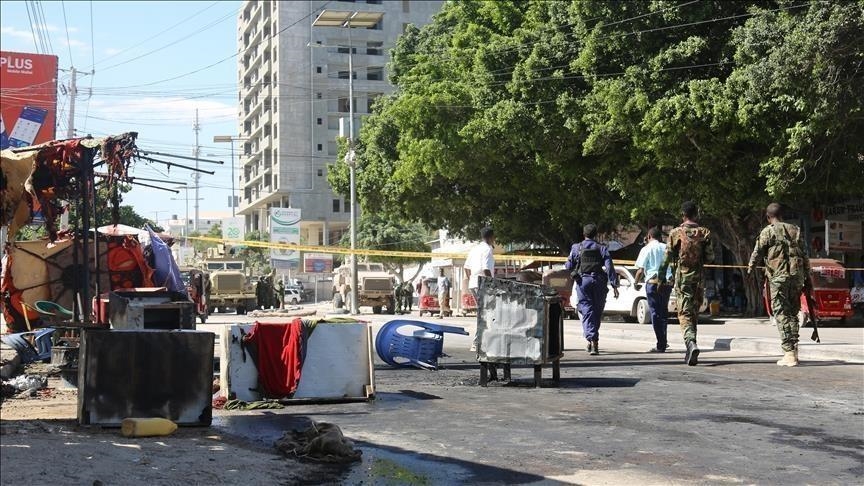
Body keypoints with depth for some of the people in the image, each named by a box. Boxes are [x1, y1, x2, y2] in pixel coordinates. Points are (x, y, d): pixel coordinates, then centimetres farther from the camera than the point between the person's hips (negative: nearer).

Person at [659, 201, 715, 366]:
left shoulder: (676, 233, -4)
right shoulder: (704, 233, 1)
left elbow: (667, 257, -3)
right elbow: (710, 257, 0)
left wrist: (662, 277, 4)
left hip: (682, 276, -3)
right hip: (699, 277, 3)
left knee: (685, 313, -5)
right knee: (694, 313, 13)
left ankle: (691, 342, -29)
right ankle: (690, 352, 18)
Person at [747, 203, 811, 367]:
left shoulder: (768, 231, -2)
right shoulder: (795, 230, 13)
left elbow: (757, 254, 1)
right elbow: (804, 256, 13)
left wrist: (749, 270, 18)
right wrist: (807, 278, 18)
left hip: (778, 277, -5)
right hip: (797, 276, 5)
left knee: (781, 314, -4)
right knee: (793, 313, 13)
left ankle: (789, 353, -12)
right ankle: (794, 350, 13)